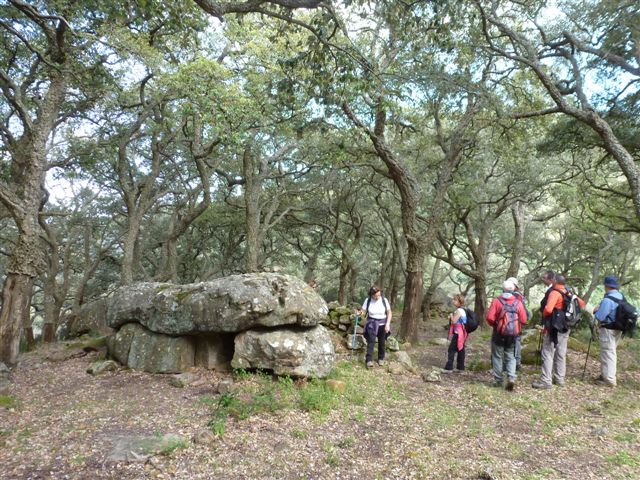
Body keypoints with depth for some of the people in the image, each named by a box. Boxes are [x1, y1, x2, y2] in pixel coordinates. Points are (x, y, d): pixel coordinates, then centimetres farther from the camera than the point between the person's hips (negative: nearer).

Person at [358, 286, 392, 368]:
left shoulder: (384, 300, -11)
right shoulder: (367, 300, -10)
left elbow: (389, 313, -4)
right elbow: (363, 312, -5)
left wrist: (387, 324, -14)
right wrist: (360, 313, -29)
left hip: (382, 323, 1)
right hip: (372, 323, -1)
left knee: (381, 342, 10)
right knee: (371, 341, -14)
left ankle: (381, 358, 30)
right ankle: (369, 360, -15)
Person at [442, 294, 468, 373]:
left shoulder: (459, 310, -18)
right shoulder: (462, 310, 13)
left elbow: (454, 321, -20)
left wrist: (451, 315, -4)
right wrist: (451, 317, 8)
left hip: (458, 333, -10)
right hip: (462, 333, 10)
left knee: (451, 350, -6)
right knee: (460, 350, 13)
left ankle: (448, 368, -5)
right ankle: (461, 367, 19)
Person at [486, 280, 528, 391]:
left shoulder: (496, 301, -8)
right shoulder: (518, 303, -1)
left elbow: (489, 317, -14)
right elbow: (523, 320, -2)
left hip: (499, 334, -2)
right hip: (513, 335, 2)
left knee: (497, 356, 10)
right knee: (511, 357, 14)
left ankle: (498, 380, 13)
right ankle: (511, 377, -4)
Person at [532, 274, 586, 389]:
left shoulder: (555, 293, -16)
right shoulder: (569, 293, 8)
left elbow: (548, 309, -28)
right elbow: (582, 304, 22)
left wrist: (544, 316, -8)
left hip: (554, 327, -8)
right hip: (565, 328, 8)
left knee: (547, 354, -5)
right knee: (561, 354, 15)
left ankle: (545, 381, -5)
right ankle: (560, 379, 24)